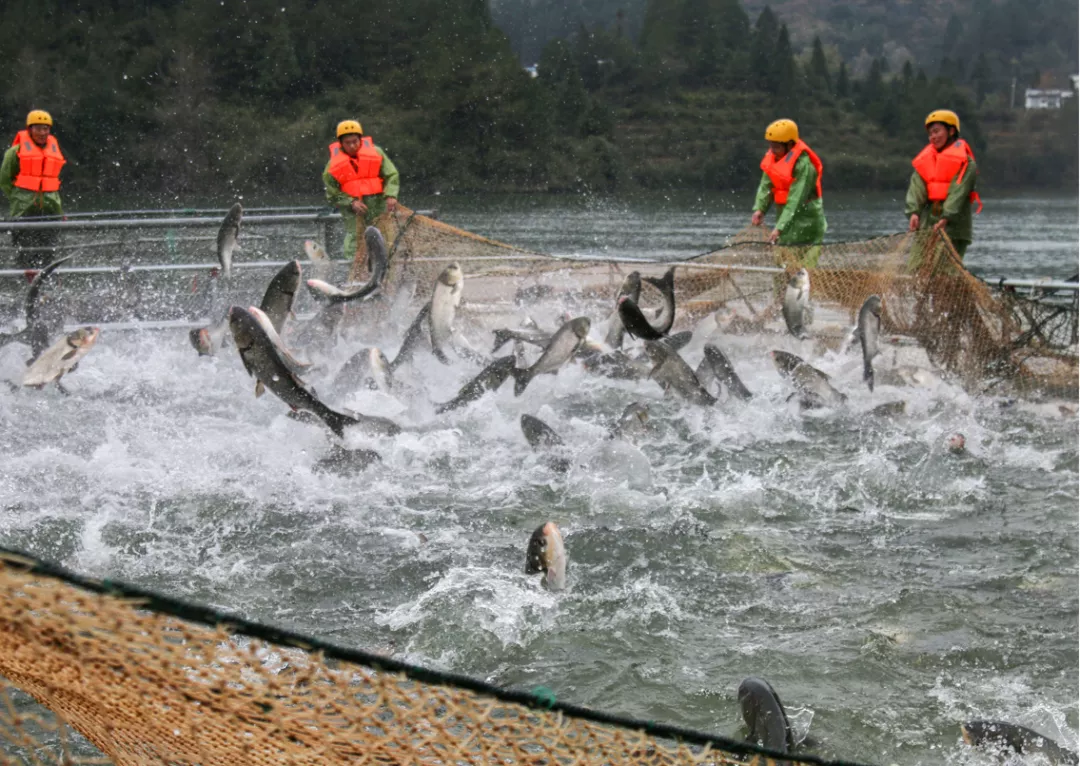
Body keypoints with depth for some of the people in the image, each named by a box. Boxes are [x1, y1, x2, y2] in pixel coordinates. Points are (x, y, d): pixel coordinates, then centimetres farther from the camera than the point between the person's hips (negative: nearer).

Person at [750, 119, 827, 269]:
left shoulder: (803, 164, -23)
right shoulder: (773, 157, 0)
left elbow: (795, 201, -27)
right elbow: (766, 185, -2)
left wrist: (780, 228, -32)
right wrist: (760, 209, -19)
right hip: (785, 215, 8)